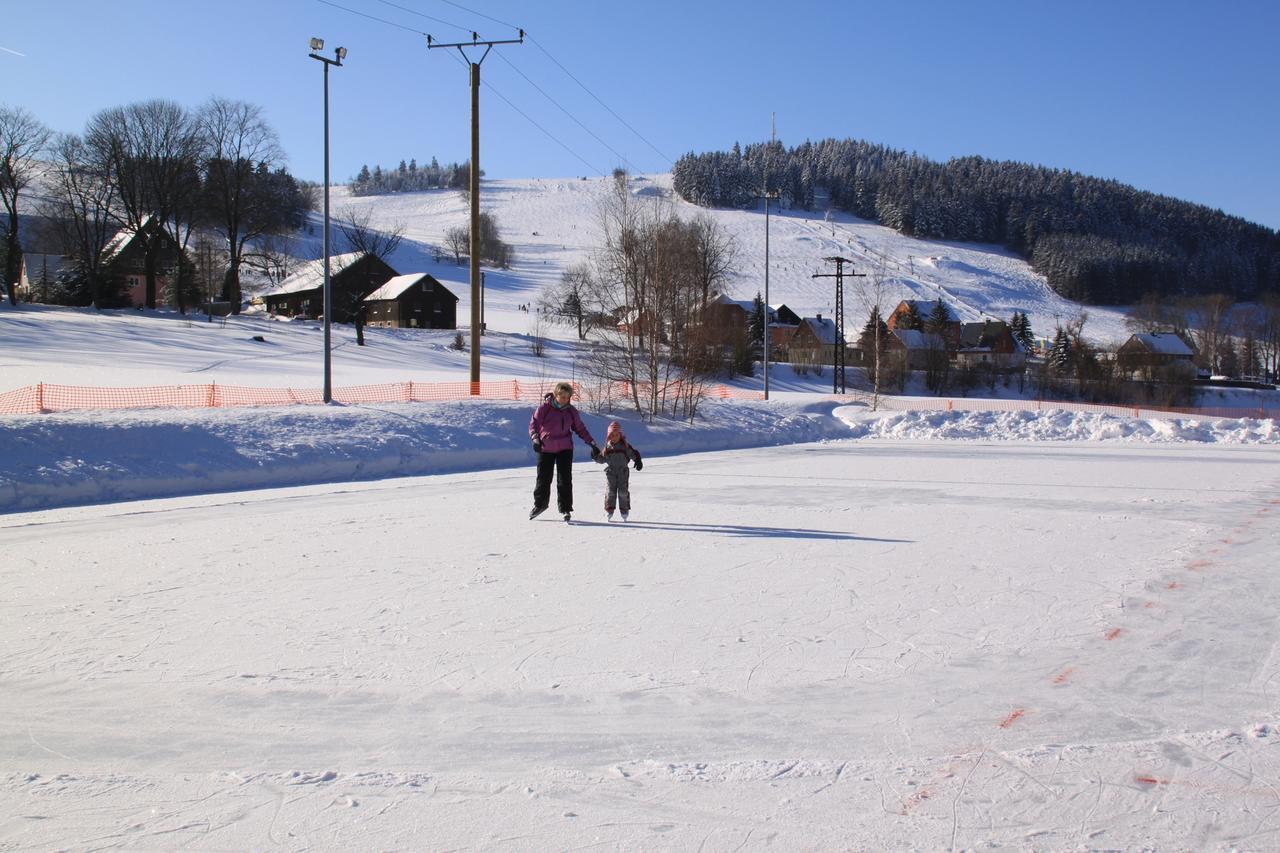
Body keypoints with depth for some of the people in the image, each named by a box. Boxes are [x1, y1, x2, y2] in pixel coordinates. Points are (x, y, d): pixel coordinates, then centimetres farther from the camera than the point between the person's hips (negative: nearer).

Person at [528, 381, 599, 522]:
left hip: (565, 449, 1)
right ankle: (540, 504, 28)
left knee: (565, 480, -4)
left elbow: (580, 429, 10)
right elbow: (533, 424, -9)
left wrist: (592, 443, 6)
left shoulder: (571, 411, 0)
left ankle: (565, 509, 5)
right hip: (545, 449, -1)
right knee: (543, 479, 7)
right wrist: (535, 438, -27)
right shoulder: (544, 408, -10)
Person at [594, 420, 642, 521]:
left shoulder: (625, 446, -3)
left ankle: (625, 510, 8)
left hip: (623, 472, -1)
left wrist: (638, 461, -14)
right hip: (610, 472, 1)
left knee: (623, 492, 0)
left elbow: (633, 454, 0)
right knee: (610, 492, 0)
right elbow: (602, 459, 9)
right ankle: (609, 511, 6)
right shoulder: (607, 447, 2)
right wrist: (596, 457, -9)